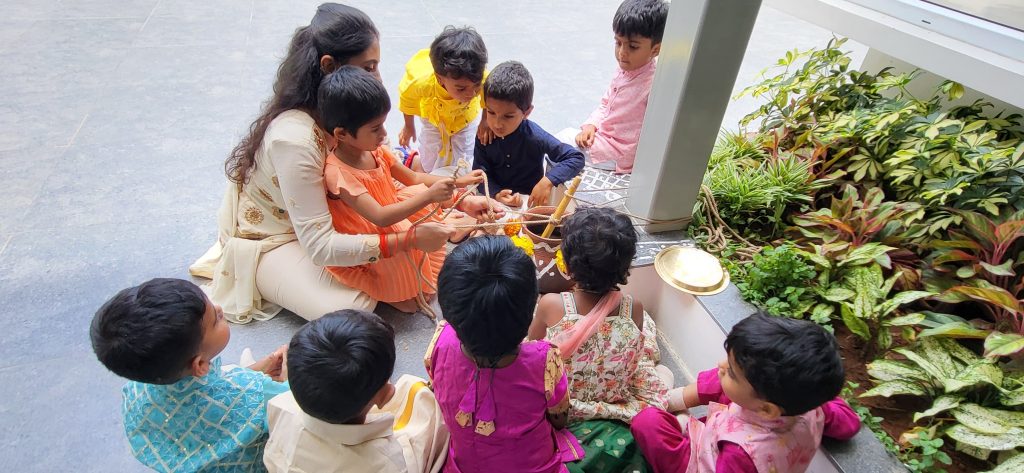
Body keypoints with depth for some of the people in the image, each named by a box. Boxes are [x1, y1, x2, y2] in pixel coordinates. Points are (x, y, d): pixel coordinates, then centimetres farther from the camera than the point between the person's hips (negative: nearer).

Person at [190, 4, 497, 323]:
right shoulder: (295, 138, -37)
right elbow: (319, 246, -36)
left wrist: (459, 201, -16)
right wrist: (410, 240, -38)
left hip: (314, 214, 7)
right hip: (267, 236, -7)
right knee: (355, 309, -22)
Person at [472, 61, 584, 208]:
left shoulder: (535, 136, -18)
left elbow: (576, 158, -16)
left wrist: (548, 181, -28)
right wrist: (496, 194, -25)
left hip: (531, 200, -1)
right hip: (494, 200, 1)